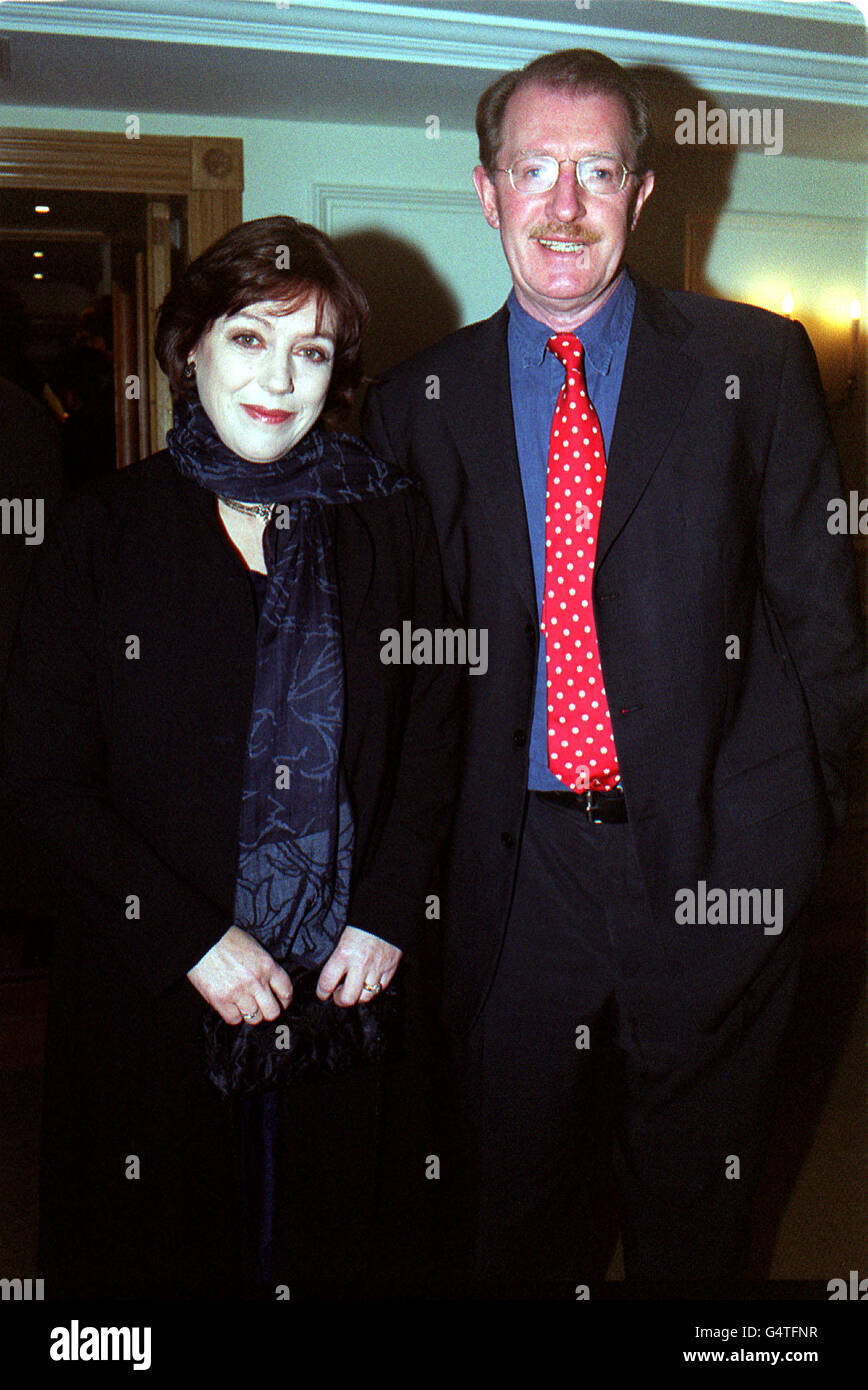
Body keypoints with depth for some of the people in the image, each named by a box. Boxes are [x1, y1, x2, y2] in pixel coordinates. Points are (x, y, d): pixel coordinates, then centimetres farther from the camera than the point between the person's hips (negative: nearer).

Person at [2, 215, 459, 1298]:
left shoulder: (389, 521, 1)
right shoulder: (104, 529, -5)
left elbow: (430, 731, 5)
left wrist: (386, 915, -6)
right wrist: (191, 939, -13)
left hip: (341, 980, 2)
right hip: (148, 987, -1)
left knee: (318, 1243, 17)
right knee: (153, 1248, 15)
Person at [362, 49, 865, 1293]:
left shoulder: (755, 363, 0)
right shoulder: (418, 403, 5)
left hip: (715, 857, -1)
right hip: (515, 863, 1)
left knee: (697, 1208, 18)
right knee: (517, 1201, 18)